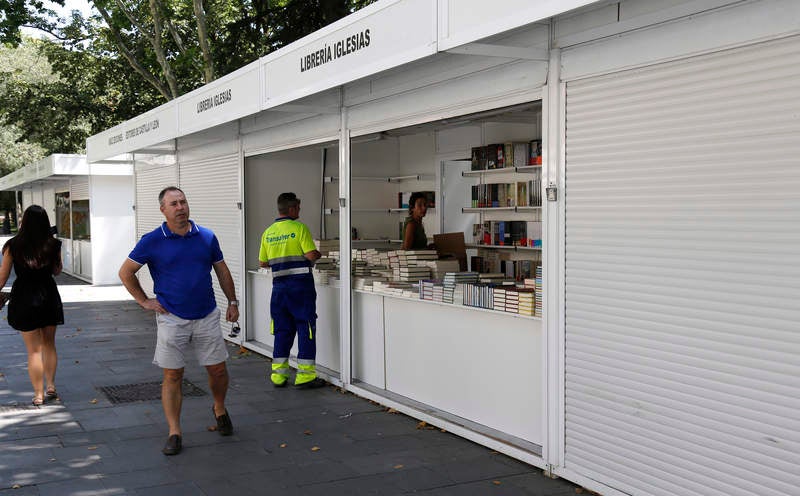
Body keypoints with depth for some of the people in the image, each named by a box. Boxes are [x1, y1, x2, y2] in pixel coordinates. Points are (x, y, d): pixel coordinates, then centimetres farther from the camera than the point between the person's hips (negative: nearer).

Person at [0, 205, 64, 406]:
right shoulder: (53, 245, -6)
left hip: (24, 298, -2)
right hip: (49, 297, 2)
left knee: (33, 350, 6)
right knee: (49, 345, 20)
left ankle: (38, 394, 8)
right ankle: (50, 386, 22)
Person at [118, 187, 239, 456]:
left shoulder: (206, 237, 2)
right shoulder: (152, 241, -5)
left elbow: (222, 271, 14)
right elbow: (125, 272, 4)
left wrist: (233, 301, 11)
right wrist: (144, 301, 1)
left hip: (207, 317, 2)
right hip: (172, 319, -2)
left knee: (218, 370, 7)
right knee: (172, 376, 2)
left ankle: (220, 410, 36)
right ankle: (174, 433, 12)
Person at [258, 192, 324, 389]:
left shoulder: (268, 232, 9)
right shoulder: (299, 228, -8)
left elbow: (262, 262, 12)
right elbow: (311, 255, -15)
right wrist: (318, 254, 6)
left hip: (279, 286, 6)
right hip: (300, 284, -5)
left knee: (282, 330, 12)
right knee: (305, 328, 1)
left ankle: (279, 374, 15)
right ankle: (305, 375, 1)